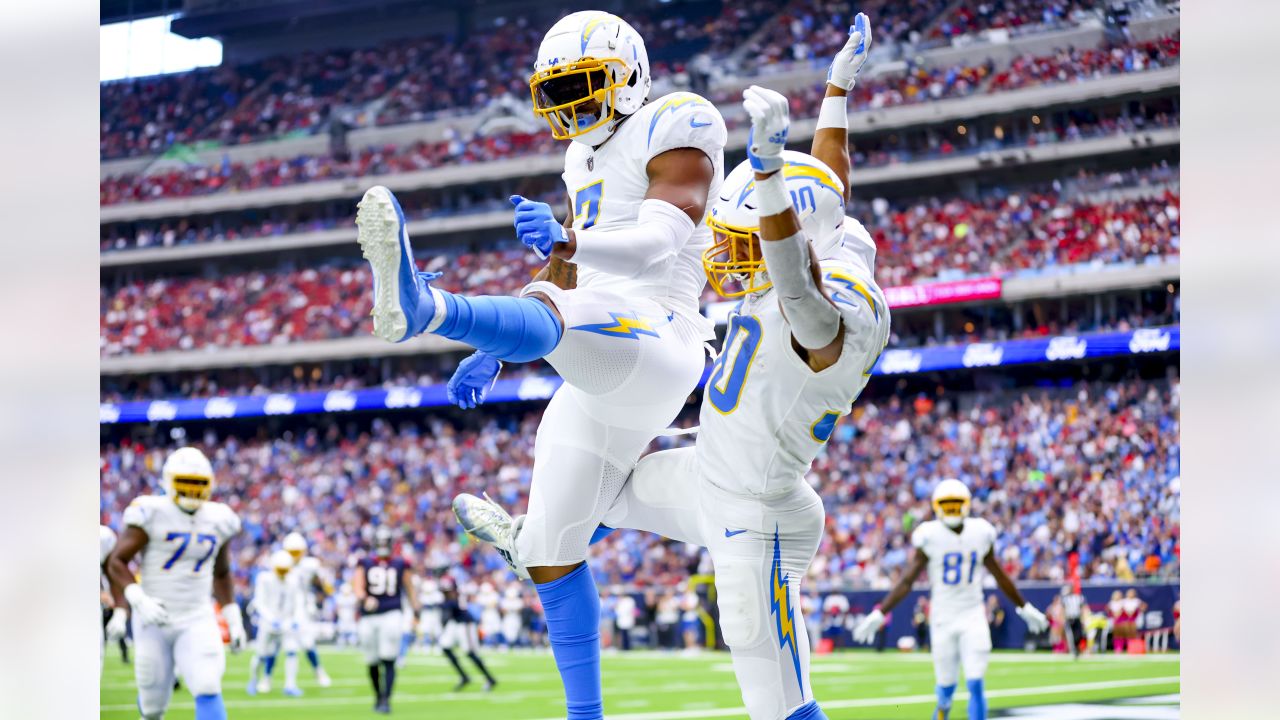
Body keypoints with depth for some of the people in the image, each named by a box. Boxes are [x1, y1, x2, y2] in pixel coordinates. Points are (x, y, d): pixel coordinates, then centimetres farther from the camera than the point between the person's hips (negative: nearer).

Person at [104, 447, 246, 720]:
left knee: (208, 690, -19)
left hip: (197, 621, 2)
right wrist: (139, 600, -21)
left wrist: (234, 619, 15)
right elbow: (116, 562, -8)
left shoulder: (217, 521, 5)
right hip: (154, 620, -2)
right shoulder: (153, 514, -10)